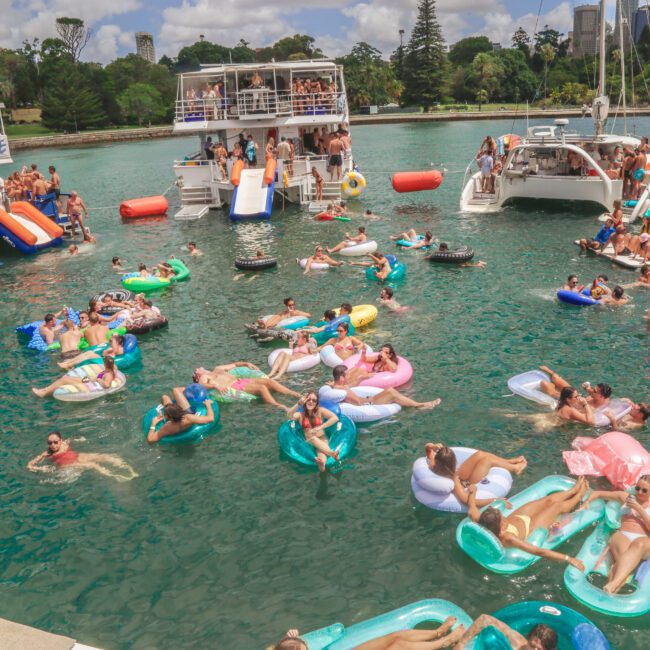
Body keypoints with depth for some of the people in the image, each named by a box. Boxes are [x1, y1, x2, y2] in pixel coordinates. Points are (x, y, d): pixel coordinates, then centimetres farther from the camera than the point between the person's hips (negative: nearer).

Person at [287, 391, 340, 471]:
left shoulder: (320, 411, 7)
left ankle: (322, 463, -73)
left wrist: (320, 427, -16)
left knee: (321, 450, -36)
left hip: (322, 439, 0)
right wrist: (299, 404, -31)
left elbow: (335, 418, -8)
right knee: (313, 438, -36)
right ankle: (332, 454, -60)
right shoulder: (300, 414, 9)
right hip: (309, 442, 0)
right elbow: (289, 415, -15)